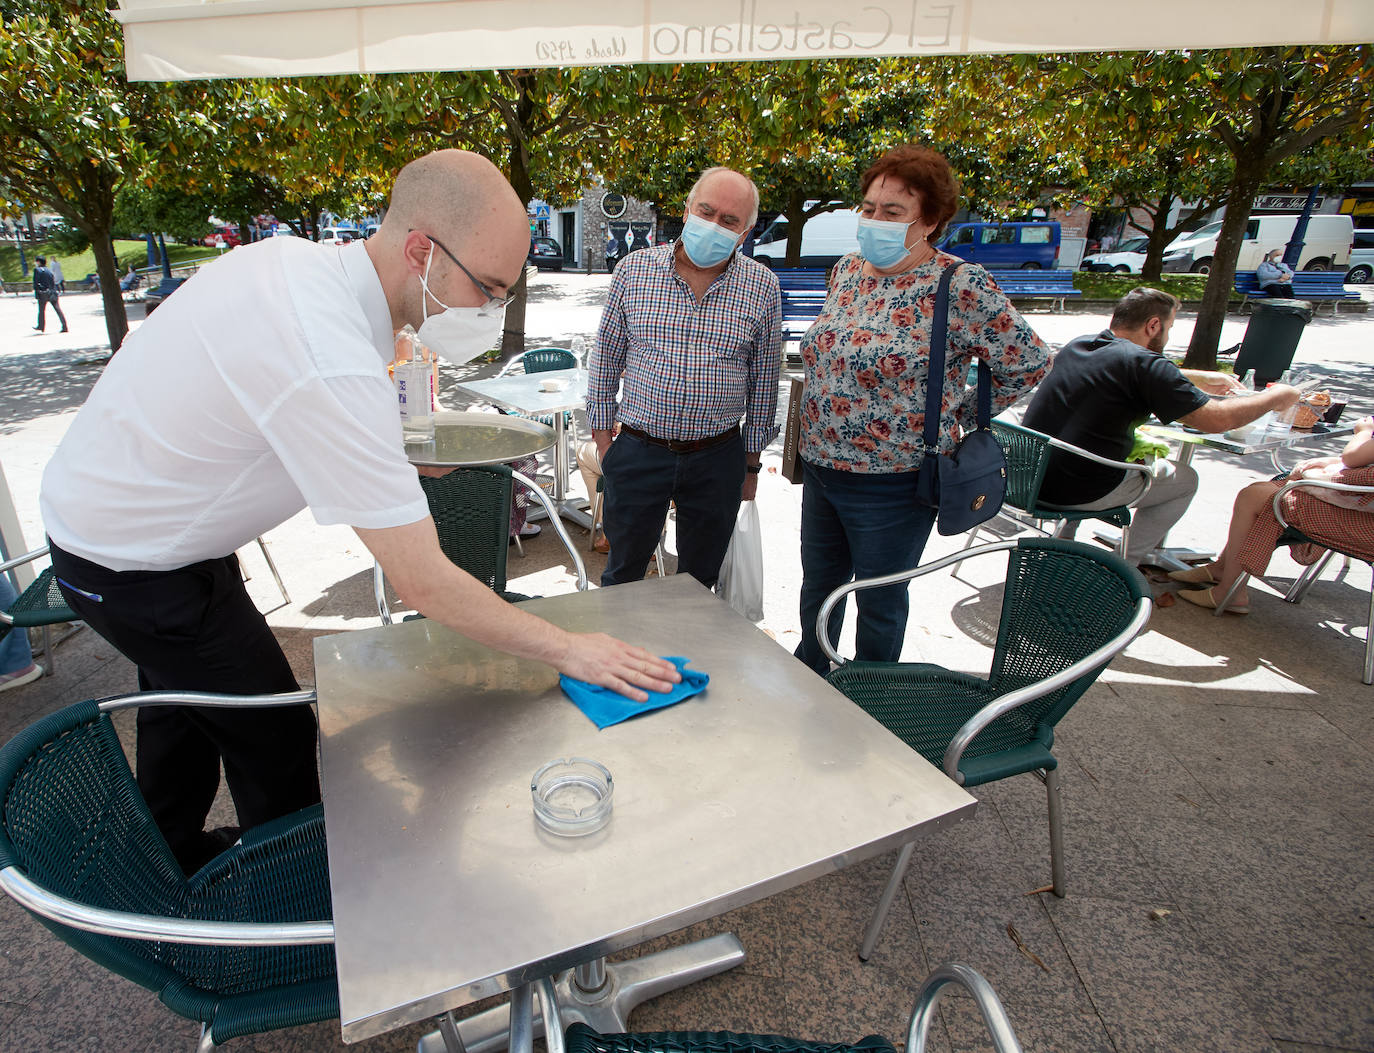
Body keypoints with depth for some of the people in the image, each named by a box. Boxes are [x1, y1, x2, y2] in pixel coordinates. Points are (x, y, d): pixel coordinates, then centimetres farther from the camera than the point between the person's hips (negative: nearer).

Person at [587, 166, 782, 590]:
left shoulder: (763, 287, 0)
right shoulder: (634, 269, -1)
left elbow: (764, 381, 5)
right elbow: (606, 359, 6)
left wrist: (751, 464, 7)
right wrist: (602, 439, 4)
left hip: (718, 459, 1)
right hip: (637, 453, 0)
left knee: (700, 580, 16)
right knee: (623, 574, 14)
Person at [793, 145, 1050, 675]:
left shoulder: (960, 287, -17)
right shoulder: (847, 270, 4)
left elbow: (1028, 363, -10)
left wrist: (956, 417, -5)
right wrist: (814, 439, 14)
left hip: (890, 485, -6)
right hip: (819, 468, 7)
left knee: (879, 601, 12)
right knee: (818, 583, 23)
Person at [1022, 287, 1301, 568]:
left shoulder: (1077, 345, 9)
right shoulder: (1142, 363, -13)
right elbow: (1218, 419, -9)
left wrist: (1204, 380, 36)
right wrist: (1275, 397, 10)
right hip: (1077, 493, -7)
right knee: (1185, 479, 16)